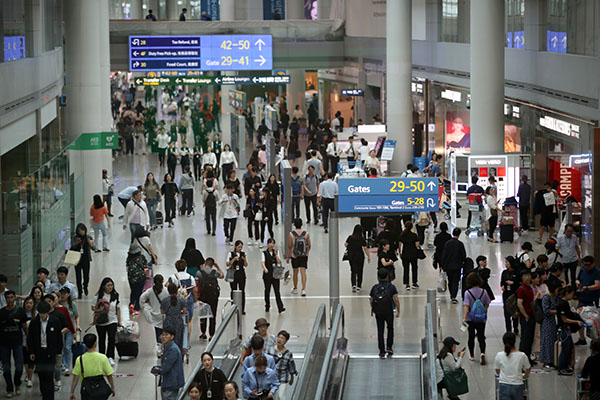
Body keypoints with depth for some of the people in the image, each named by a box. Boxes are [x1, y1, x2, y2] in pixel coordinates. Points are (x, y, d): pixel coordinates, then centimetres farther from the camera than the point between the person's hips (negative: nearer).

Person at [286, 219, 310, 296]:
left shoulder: (291, 234, -10)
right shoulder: (306, 234, -6)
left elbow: (289, 246, -7)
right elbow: (309, 246, 2)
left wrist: (288, 257, 2)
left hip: (294, 256, -1)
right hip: (304, 256, 1)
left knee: (295, 273, 13)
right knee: (303, 272, 0)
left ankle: (295, 289, 27)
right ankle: (303, 289, -11)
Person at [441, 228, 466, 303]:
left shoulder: (447, 243, -7)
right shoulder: (460, 244, -12)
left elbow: (444, 255, -3)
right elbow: (464, 255, -5)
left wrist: (443, 265, 5)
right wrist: (463, 261, 16)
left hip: (448, 266, 2)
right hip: (457, 266, -2)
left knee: (450, 280, 19)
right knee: (455, 281, 1)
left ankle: (451, 294, 36)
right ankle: (453, 297, -7)